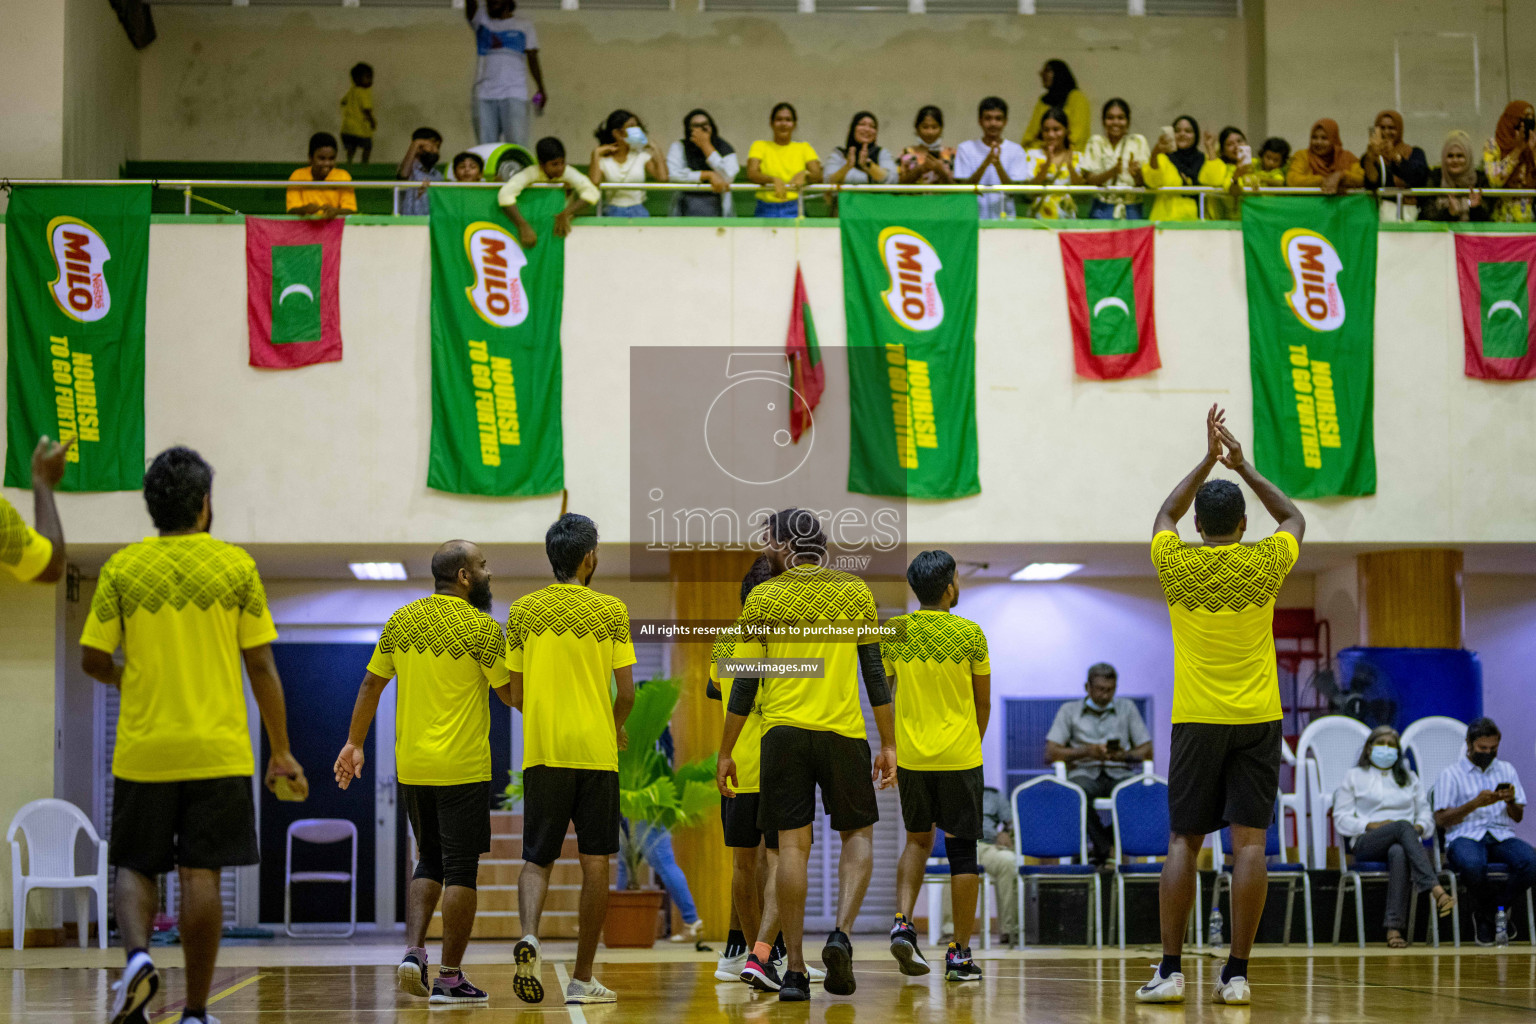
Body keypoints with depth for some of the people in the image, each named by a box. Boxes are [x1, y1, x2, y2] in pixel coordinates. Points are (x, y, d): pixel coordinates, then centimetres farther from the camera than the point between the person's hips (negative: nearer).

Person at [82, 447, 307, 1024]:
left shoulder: (122, 567, 1)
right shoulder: (235, 565, 0)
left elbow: (93, 660, 1)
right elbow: (261, 666, -1)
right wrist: (281, 753, 6)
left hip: (143, 749, 1)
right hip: (218, 750, -1)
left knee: (135, 867, 13)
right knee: (201, 875, 2)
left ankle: (138, 956, -14)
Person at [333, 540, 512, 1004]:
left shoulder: (402, 621, 6)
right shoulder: (481, 627, -10)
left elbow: (371, 683, 9)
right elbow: (511, 693, -6)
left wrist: (354, 744, 15)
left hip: (411, 767, 6)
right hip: (462, 768, -5)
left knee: (429, 863, 18)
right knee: (460, 870, 2)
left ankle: (413, 952, 3)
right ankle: (450, 977, 4)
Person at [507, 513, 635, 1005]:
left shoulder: (523, 610, 4)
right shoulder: (611, 610, -2)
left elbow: (517, 695, 7)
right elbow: (627, 692, -3)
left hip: (541, 752, 2)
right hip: (596, 752, -2)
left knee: (537, 858, 9)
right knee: (595, 863, 6)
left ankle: (528, 935, -19)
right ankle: (582, 978, 5)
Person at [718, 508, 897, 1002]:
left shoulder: (762, 597, 2)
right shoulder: (855, 592, 6)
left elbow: (744, 684, 1)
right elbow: (875, 673, 4)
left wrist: (726, 752, 7)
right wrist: (888, 744, 9)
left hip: (782, 731, 0)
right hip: (844, 730, 0)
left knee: (792, 845, 2)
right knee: (858, 834, 14)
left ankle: (795, 969, 1)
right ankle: (841, 933, -8)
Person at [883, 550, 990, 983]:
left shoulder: (893, 631, 0)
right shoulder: (969, 633, -7)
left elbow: (886, 694, 8)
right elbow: (984, 703, 2)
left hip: (911, 755, 3)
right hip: (959, 757, -3)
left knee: (917, 840, 20)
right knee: (962, 850, 4)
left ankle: (903, 923, 0)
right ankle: (960, 955, 6)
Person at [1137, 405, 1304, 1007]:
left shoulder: (1176, 565, -2)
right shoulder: (1264, 564, -2)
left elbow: (1165, 515, 21)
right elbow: (1294, 519, 20)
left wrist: (1208, 460, 24)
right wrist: (1244, 468, 21)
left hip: (1197, 720, 0)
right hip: (1257, 718, 0)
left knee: (1183, 842, 4)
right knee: (1248, 841, -2)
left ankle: (1171, 971, 0)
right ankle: (1236, 974, -3)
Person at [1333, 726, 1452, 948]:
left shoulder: (1409, 778, 29)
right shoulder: (1354, 776, 20)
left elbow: (1426, 815, 21)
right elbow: (1341, 819, 10)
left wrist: (1419, 827, -4)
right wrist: (1372, 825, -7)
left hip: (1406, 843, 2)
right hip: (1366, 844, -2)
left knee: (1398, 853, -41)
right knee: (1403, 826, -38)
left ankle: (1394, 928, -52)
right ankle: (1437, 890, -55)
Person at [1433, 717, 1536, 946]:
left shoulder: (1507, 770, 20)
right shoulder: (1451, 774, 7)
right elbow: (1441, 819, -1)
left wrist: (1511, 801, -6)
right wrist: (1475, 803, -13)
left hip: (1502, 836, 4)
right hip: (1465, 837, -3)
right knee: (1472, 865, -41)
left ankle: (1487, 913, -5)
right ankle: (1503, 910, -6)